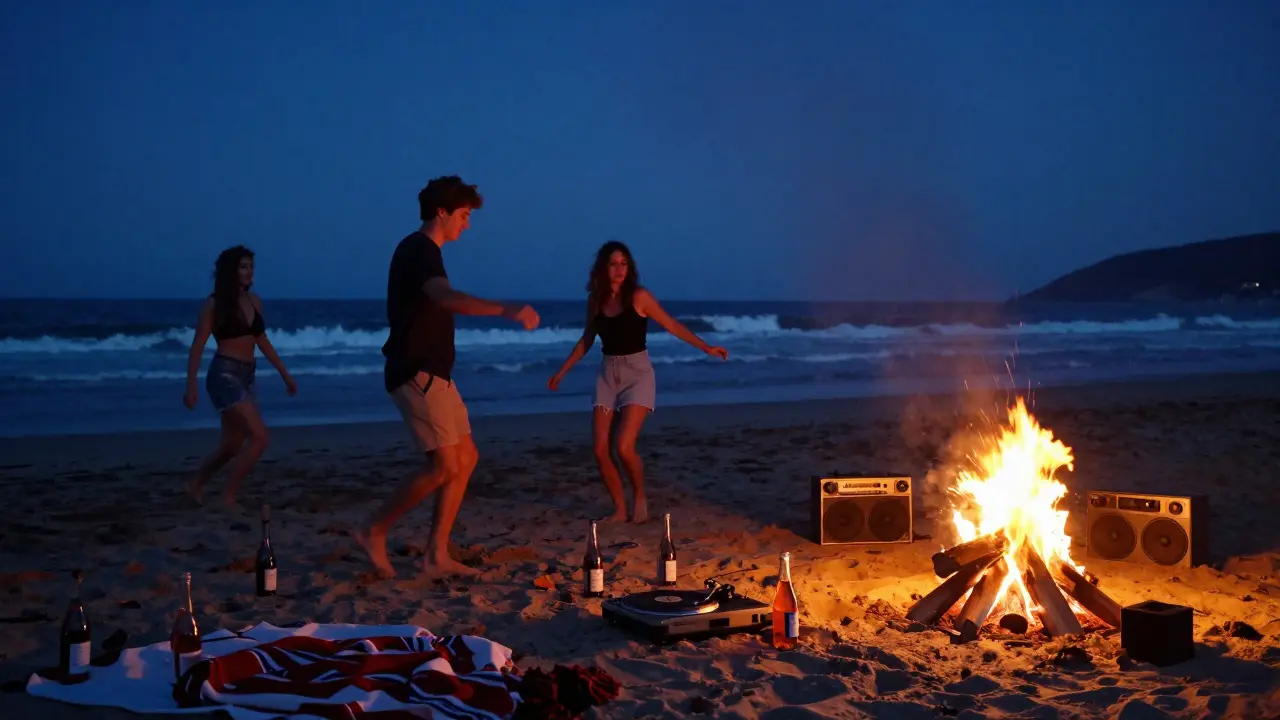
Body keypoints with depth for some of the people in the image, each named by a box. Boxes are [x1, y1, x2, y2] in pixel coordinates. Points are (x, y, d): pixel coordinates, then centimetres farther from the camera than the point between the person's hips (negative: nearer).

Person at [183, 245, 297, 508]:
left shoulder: (254, 301, 11)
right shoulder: (215, 304, -6)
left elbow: (263, 342, 19)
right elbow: (198, 346, -7)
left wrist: (285, 374, 20)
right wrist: (191, 386, -14)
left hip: (246, 377, 7)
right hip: (225, 375, -7)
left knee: (232, 445, 14)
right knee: (259, 437, -16)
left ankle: (196, 484, 35)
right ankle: (228, 496, -3)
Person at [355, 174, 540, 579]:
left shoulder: (422, 252, 17)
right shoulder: (418, 250, -15)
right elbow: (447, 298, -35)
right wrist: (506, 310, -47)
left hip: (432, 373, 10)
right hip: (416, 374, -10)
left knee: (465, 458, 8)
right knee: (445, 466, -12)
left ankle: (437, 556, 10)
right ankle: (375, 532, 2)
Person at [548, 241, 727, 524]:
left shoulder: (638, 296, -8)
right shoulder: (596, 300, 5)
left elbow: (671, 325, -4)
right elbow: (586, 340, 17)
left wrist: (706, 347, -9)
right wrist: (562, 371, 20)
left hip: (637, 374, -5)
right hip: (607, 376, 5)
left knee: (624, 447, -16)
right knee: (601, 450, -2)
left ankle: (640, 498, 11)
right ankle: (620, 509, 14)